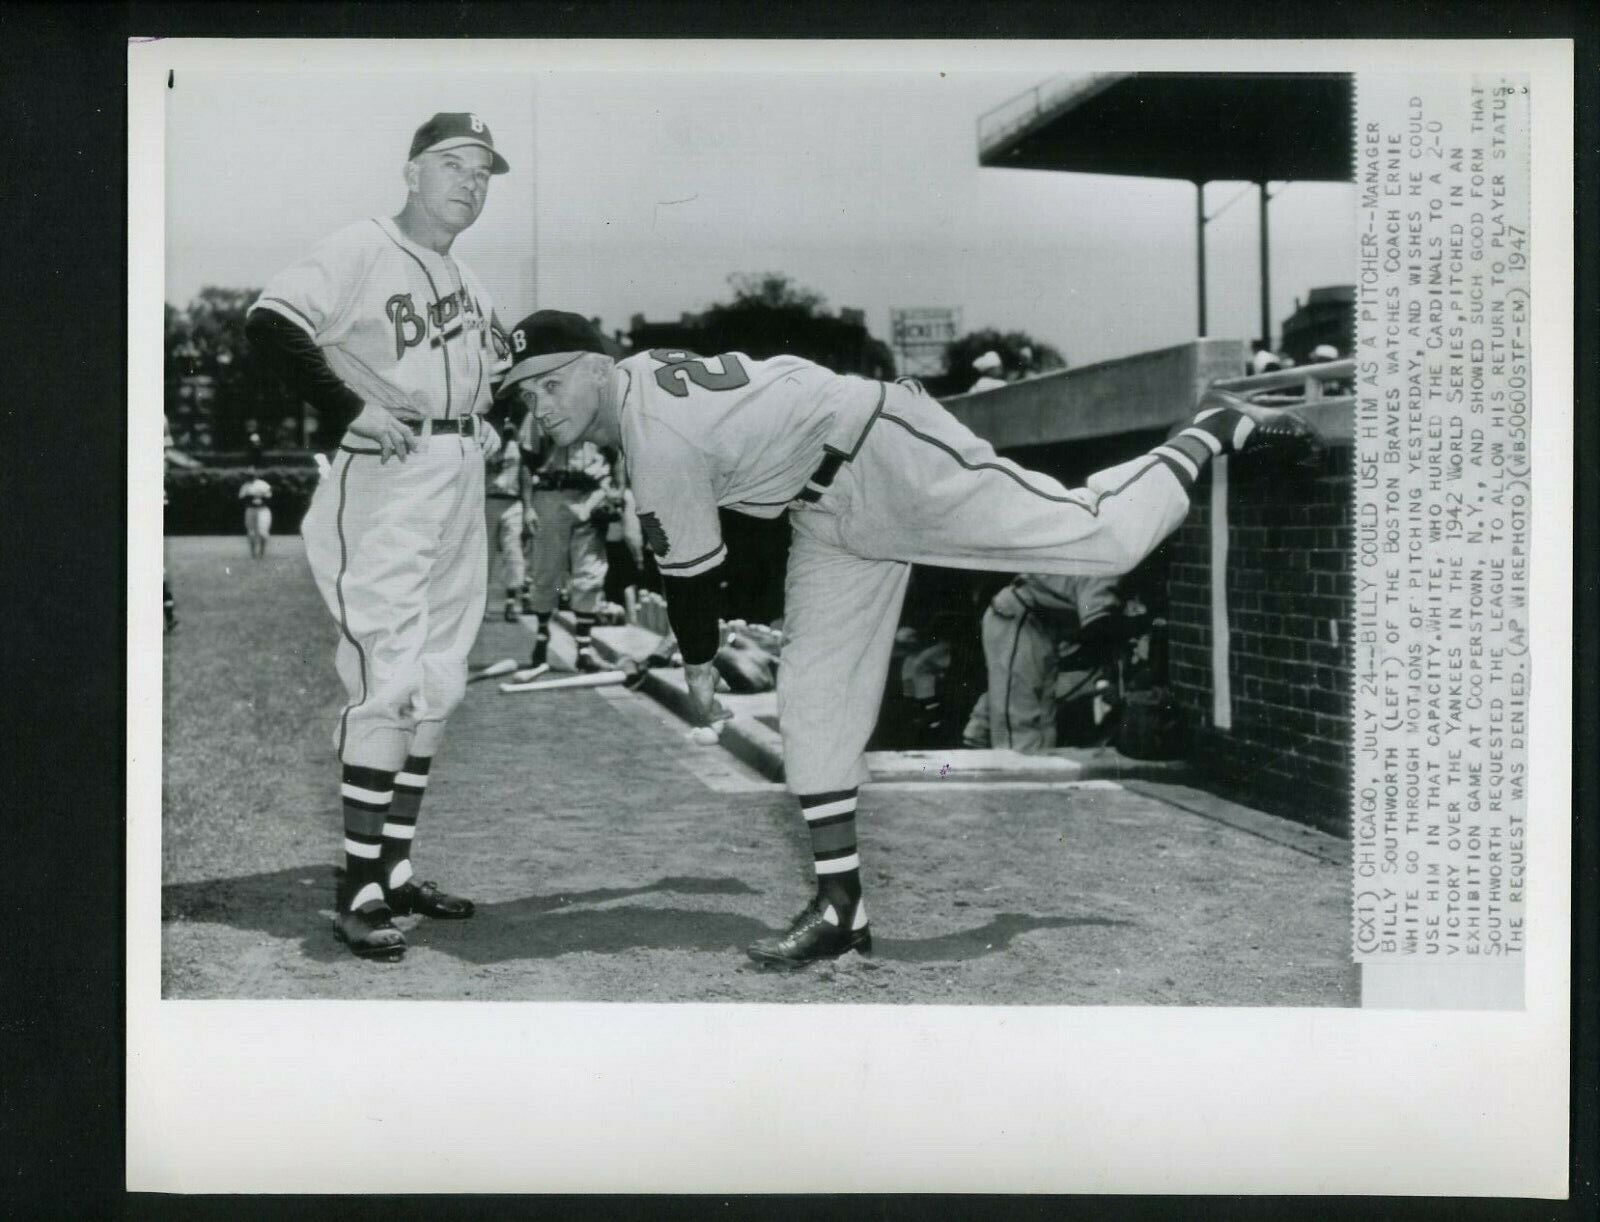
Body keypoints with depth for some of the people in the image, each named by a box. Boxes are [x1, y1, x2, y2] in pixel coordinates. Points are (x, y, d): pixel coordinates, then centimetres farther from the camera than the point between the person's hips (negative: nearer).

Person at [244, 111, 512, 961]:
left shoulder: (466, 282, 18)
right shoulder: (362, 251, -7)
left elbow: (498, 370, 26)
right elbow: (271, 326, -18)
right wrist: (348, 411, -23)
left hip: (461, 488, 9)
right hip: (387, 480, -9)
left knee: (435, 690, 11)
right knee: (389, 685, -13)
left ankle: (394, 870, 20)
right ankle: (357, 893, -8)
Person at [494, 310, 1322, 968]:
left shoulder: (657, 435, -24)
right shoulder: (647, 373, 4)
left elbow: (692, 571, -14)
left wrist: (699, 668, 3)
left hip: (891, 457, -10)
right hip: (835, 515, 10)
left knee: (1101, 535, -10)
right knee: (812, 694, 2)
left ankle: (1216, 430, 16)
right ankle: (841, 907, 3)